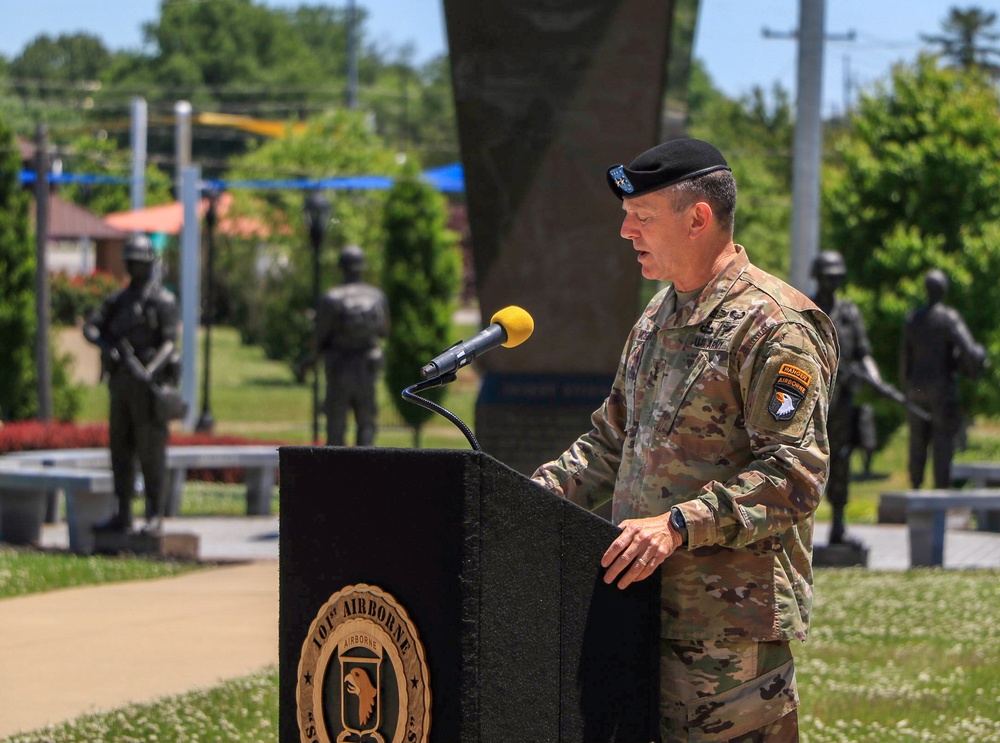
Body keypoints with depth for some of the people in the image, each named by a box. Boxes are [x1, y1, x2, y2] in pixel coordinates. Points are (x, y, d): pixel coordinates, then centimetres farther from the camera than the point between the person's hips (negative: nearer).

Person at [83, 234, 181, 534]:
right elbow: (89, 328, 6)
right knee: (121, 449, 7)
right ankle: (123, 514, 12)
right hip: (121, 382, 7)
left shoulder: (163, 300, -4)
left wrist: (151, 371, -28)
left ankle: (155, 516, -3)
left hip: (148, 384, -7)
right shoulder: (118, 300, 15)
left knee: (151, 450, -6)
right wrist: (105, 342, -17)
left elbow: (169, 343, -12)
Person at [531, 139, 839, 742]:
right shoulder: (659, 318, 18)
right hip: (653, 601, 8)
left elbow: (795, 473, -19)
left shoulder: (773, 325, -12)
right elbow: (613, 441, 27)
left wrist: (680, 524, -25)